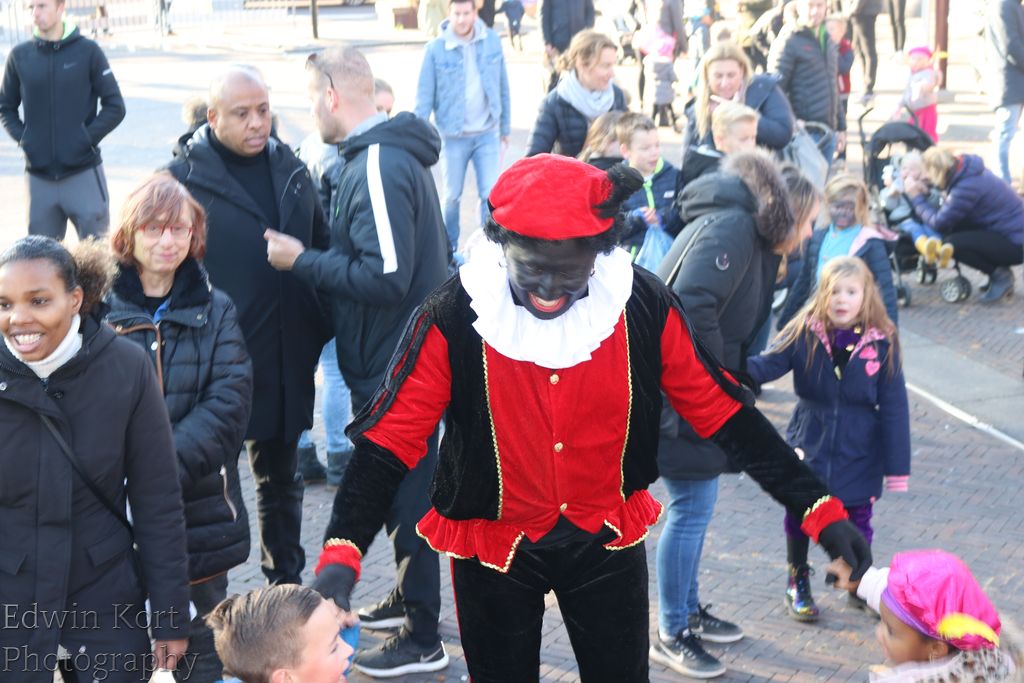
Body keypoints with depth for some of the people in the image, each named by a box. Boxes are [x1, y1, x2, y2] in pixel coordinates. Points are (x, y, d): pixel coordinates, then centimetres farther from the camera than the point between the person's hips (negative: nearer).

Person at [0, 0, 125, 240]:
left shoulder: (87, 51, -2)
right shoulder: (19, 56, 3)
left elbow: (115, 107, 0)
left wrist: (88, 137, -10)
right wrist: (22, 137, -2)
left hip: (84, 172, -2)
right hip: (39, 175, 2)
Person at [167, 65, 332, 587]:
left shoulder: (290, 170, 8)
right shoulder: (184, 180, -9)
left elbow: (322, 246, 15)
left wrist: (320, 327, 9)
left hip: (286, 362, 5)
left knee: (281, 475, 20)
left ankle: (287, 583, 35)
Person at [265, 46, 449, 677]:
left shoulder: (378, 168, -23)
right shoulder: (395, 152, 8)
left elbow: (385, 276, -29)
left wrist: (302, 261, -19)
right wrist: (315, 255, 10)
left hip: (396, 366, -10)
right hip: (397, 357, 10)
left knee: (404, 492, 1)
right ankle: (409, 598, 39)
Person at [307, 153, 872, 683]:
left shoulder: (644, 307, -15)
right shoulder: (454, 317, -20)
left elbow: (723, 413, -6)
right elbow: (390, 441, -18)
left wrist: (817, 507, -9)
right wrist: (341, 553, -31)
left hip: (607, 542, 2)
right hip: (494, 549, -1)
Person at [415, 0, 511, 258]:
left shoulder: (492, 42, -3)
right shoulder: (435, 49, -10)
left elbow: (503, 88, 5)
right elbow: (424, 96, -7)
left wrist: (505, 128, 9)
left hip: (487, 133, 1)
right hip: (453, 136, -1)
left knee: (490, 194, -1)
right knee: (452, 196, 12)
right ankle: (449, 249, 28)